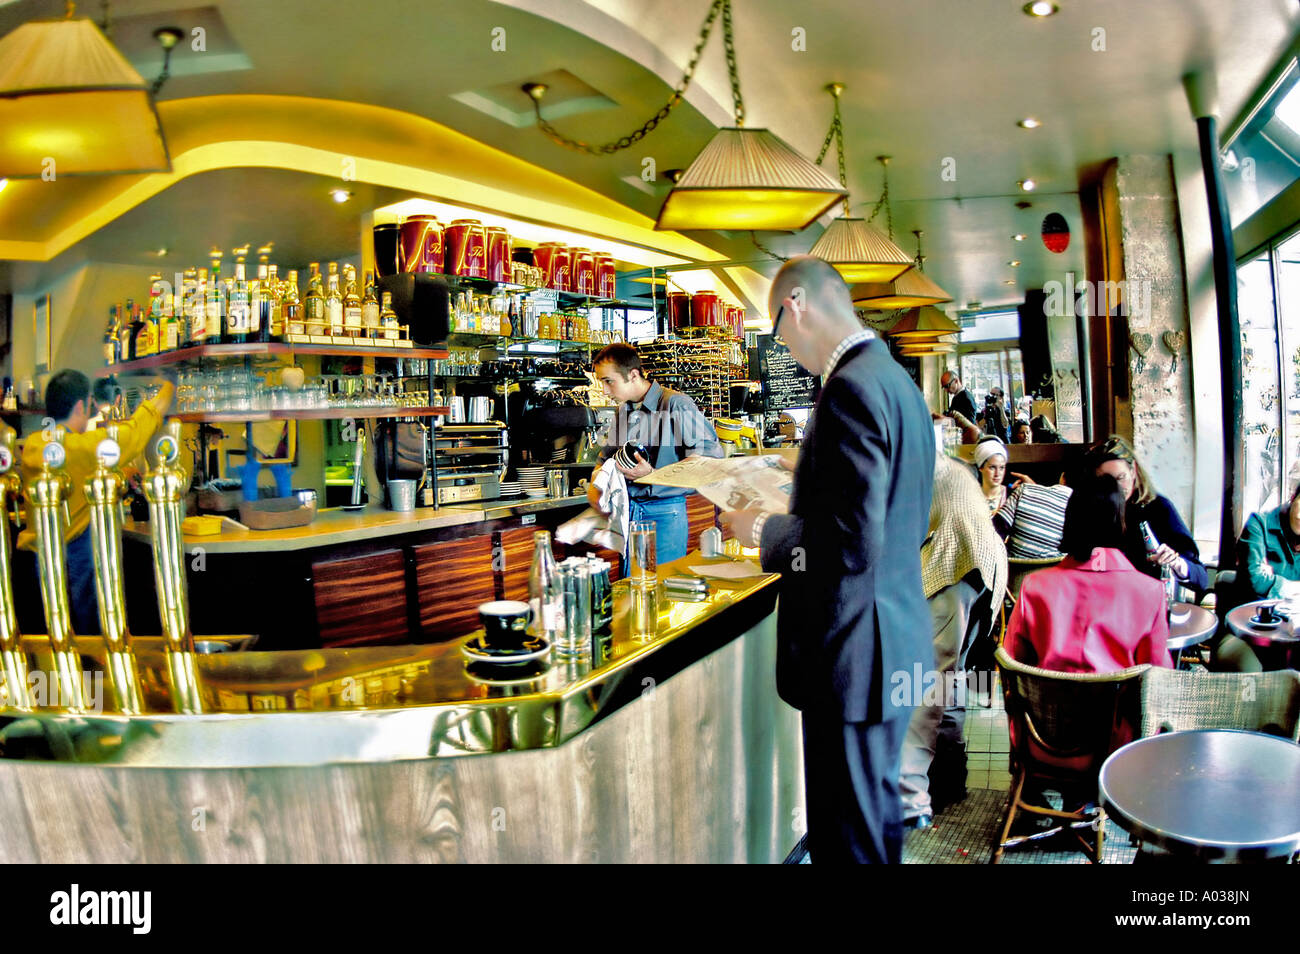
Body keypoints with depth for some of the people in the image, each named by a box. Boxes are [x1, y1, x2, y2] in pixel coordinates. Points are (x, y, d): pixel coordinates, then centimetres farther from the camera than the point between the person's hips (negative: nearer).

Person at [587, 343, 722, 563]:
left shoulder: (676, 405, -9)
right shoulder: (623, 412, 14)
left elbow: (710, 452, -17)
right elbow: (607, 456, 28)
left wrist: (653, 474, -21)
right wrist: (594, 485, 6)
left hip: (665, 511, -6)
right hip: (629, 510, 6)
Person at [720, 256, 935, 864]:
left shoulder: (851, 387, -20)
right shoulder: (898, 380, 11)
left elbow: (853, 542, -26)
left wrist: (764, 531, -11)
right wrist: (796, 519, 20)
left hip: (855, 652, -10)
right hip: (898, 645, 10)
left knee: (847, 839, 4)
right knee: (878, 809, 25)